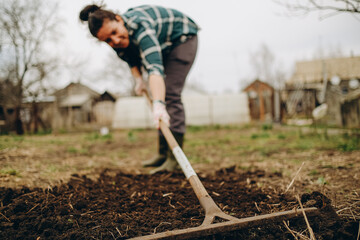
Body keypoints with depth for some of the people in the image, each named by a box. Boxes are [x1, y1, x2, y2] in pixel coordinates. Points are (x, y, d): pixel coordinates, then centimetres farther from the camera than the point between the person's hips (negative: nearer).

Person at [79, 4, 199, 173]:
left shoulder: (140, 26, -41)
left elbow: (155, 66, -56)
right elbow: (132, 59, 6)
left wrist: (158, 105, -67)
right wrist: (138, 79, -9)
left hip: (182, 38, -8)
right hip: (163, 46, 8)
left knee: (170, 95, -19)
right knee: (159, 95, 5)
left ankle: (174, 157, -15)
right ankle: (162, 154, 12)